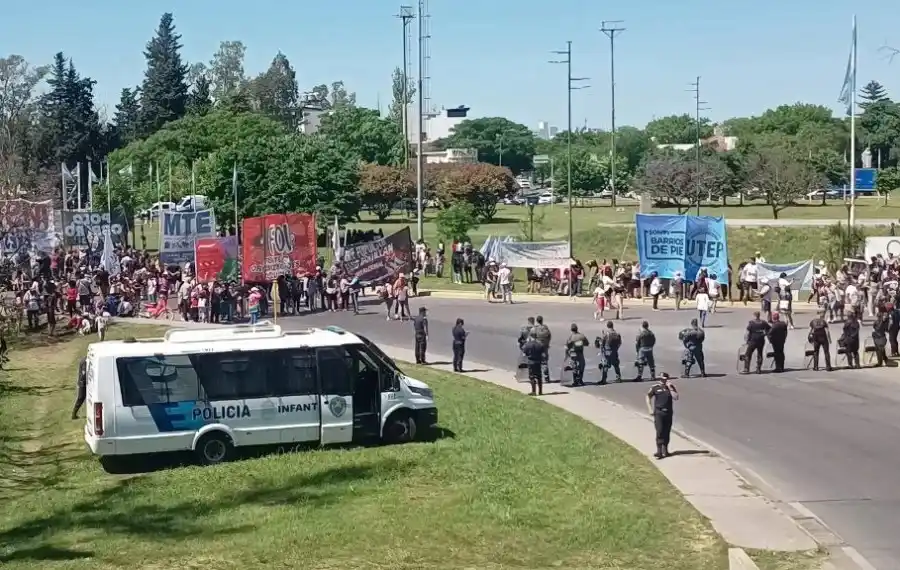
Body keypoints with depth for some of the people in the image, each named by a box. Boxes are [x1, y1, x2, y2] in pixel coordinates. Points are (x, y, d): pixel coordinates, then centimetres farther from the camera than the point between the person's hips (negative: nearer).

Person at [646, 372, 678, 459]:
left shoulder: (671, 387, 2)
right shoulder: (655, 387, -2)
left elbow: (676, 397, -11)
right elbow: (648, 397, 7)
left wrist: (670, 388, -16)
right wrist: (650, 409, 1)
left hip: (668, 413, 2)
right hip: (658, 413, -2)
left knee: (667, 432, 8)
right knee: (659, 431, -11)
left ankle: (665, 450, 22)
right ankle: (659, 451, -14)